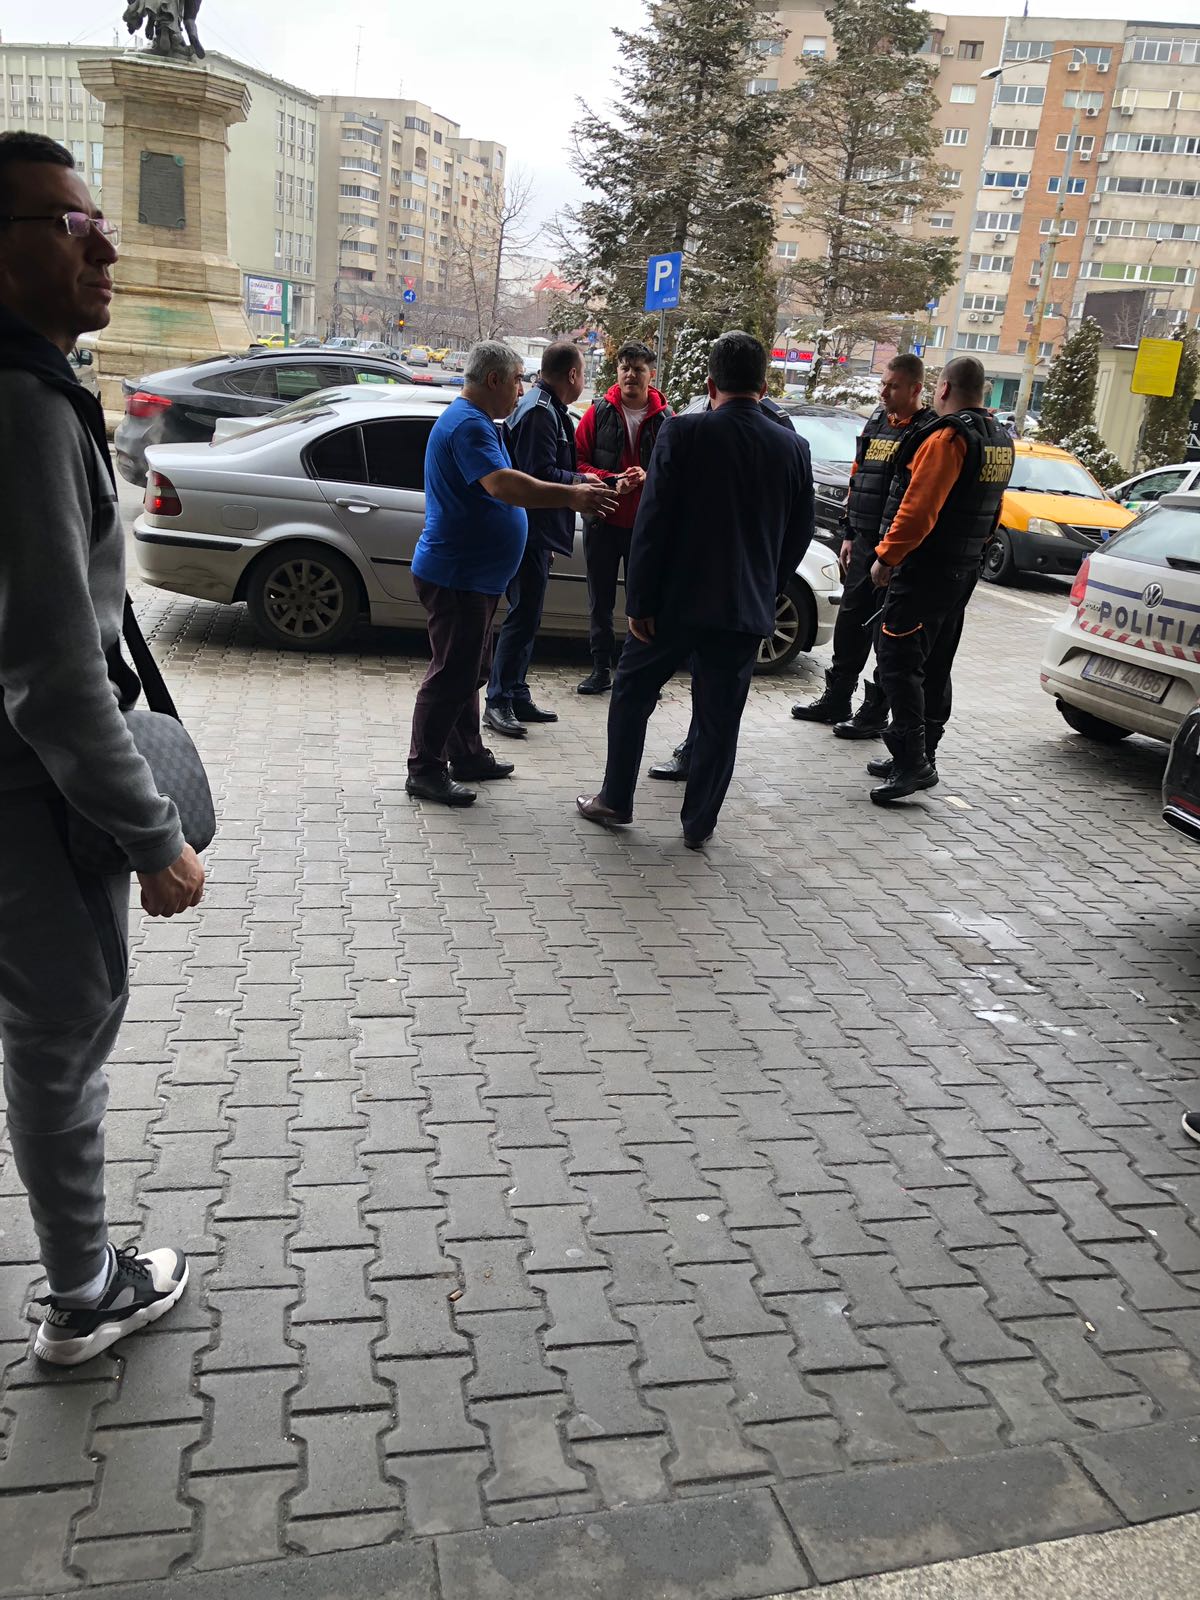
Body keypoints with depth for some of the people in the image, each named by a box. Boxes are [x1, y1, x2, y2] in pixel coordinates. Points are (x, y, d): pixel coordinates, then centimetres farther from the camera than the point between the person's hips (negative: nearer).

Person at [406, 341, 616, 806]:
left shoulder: (476, 422, 17)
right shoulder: (468, 425, -19)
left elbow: (501, 488, 22)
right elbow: (503, 485, -34)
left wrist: (573, 493, 15)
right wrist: (570, 496, -33)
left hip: (472, 575, 11)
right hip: (456, 575, -11)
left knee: (468, 671, 18)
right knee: (452, 674, -6)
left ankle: (468, 755, 29)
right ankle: (425, 769, 2)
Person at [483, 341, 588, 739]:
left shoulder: (549, 410, 17)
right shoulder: (540, 412, -16)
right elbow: (542, 474, -23)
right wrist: (584, 482, -10)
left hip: (537, 534, 11)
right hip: (531, 531, -11)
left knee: (526, 617, 14)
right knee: (523, 617, -7)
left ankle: (516, 696, 22)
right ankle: (499, 701, -2)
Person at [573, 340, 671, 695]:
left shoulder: (665, 418, 1)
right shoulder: (599, 413, 1)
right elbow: (579, 462, 0)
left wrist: (648, 477, -15)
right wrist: (613, 481, -15)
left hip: (645, 523, -1)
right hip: (603, 521, 1)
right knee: (600, 600, 8)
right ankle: (601, 669, 18)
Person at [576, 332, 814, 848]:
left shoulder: (683, 432, -10)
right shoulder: (793, 448, 1)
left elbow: (652, 521, -13)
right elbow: (799, 535, 7)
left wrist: (639, 601, -8)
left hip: (676, 598, -2)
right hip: (746, 608, 3)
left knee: (632, 695, 16)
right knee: (719, 719, 11)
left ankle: (615, 800, 23)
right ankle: (699, 823, 18)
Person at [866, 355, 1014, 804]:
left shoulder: (948, 436, -16)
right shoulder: (1000, 440, 15)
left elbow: (919, 508, -23)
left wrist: (887, 556, -16)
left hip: (925, 568, -10)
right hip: (965, 570, 10)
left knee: (899, 661, -8)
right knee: (935, 666, 14)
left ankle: (912, 760, -13)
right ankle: (920, 757, 21)